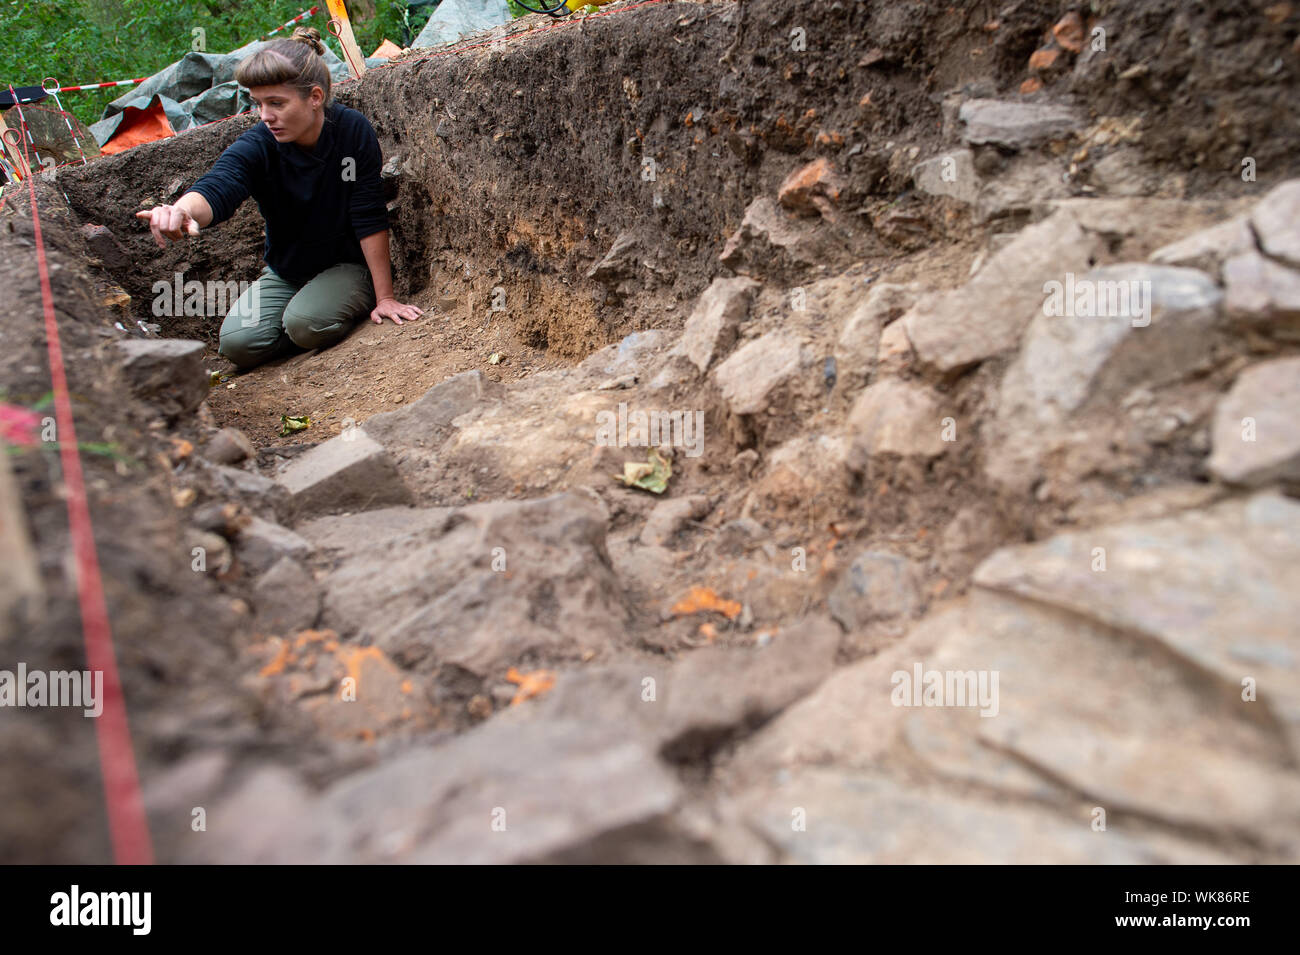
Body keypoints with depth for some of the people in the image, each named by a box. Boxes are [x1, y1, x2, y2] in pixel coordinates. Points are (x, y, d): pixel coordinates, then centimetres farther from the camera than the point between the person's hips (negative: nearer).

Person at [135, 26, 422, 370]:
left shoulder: (354, 131, -18)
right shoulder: (256, 146, -16)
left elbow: (370, 219, -18)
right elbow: (216, 187, -37)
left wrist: (384, 297, -19)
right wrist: (183, 211, -62)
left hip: (348, 265, -3)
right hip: (284, 272, 3)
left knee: (305, 323, -31)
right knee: (238, 343, -16)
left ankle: (353, 310, 2)